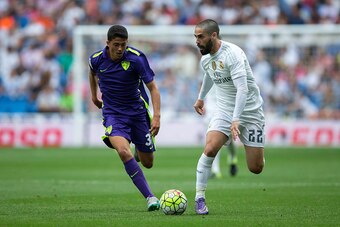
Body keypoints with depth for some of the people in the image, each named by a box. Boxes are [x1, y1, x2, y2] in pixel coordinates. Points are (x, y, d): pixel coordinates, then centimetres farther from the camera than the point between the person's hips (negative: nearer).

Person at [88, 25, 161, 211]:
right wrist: (94, 95, 26)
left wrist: (157, 116, -26)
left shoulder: (136, 58, -18)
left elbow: (152, 87, -16)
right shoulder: (96, 59, -9)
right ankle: (150, 197, -26)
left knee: (147, 163, 8)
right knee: (123, 151, -29)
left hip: (137, 111, 0)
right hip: (113, 113, 0)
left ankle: (140, 150, 49)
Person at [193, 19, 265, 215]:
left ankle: (258, 147, 34)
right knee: (210, 149, -22)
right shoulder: (205, 59, 3)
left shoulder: (233, 53, -22)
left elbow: (242, 88, -30)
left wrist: (236, 120, -38)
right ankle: (199, 198, -11)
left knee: (256, 169, -3)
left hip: (249, 111, -5)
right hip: (224, 110, 5)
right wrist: (201, 98, 42)